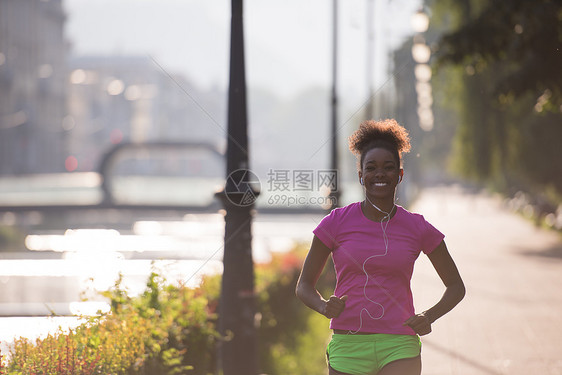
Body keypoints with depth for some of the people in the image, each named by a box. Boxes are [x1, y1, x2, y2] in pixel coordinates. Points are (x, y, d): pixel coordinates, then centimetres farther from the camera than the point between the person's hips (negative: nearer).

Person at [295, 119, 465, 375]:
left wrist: (429, 316, -5)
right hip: (348, 345, 1)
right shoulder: (337, 222, 3)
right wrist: (324, 306, -12)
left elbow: (455, 286, 15)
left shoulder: (417, 228, 4)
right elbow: (304, 285, 10)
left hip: (399, 347, -1)